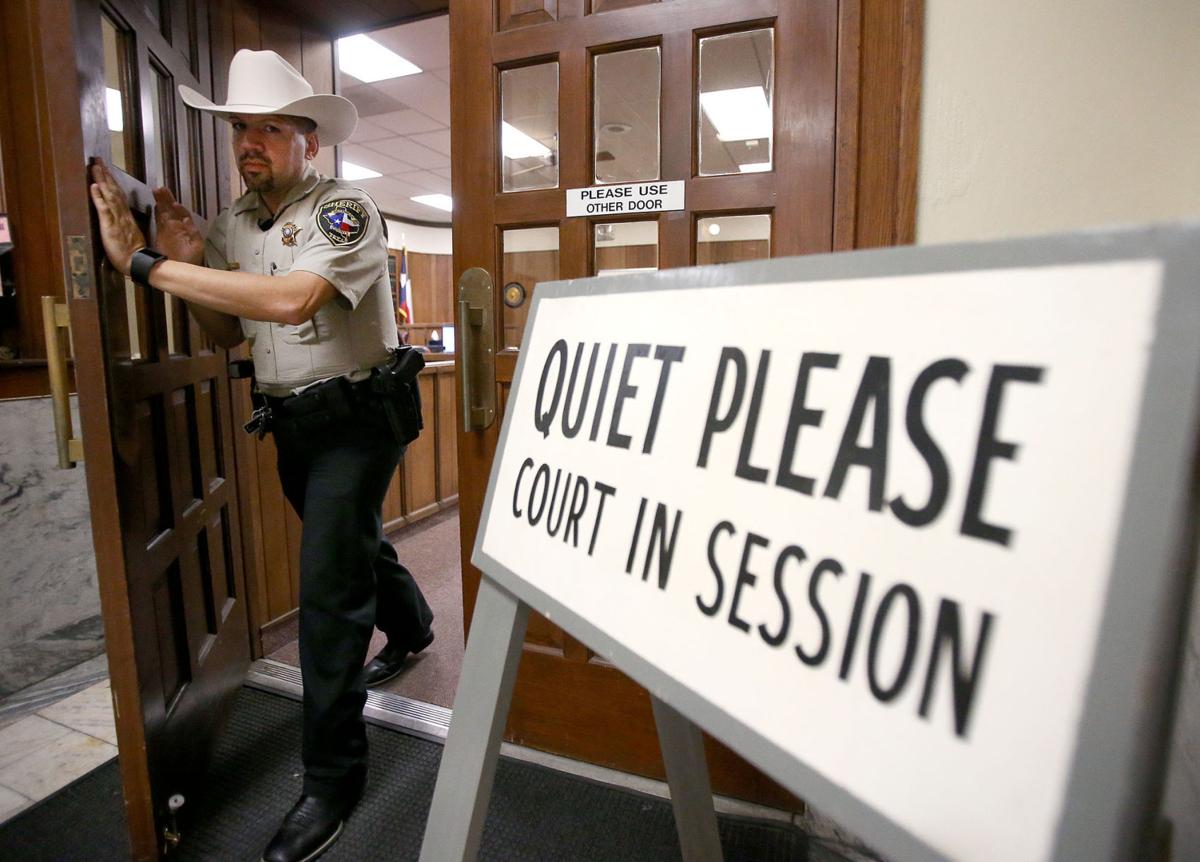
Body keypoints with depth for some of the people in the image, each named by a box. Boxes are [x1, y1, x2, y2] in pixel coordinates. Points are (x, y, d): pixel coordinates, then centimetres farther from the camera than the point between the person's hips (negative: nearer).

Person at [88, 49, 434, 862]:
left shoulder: (346, 210, -16)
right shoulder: (232, 226, 7)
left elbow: (290, 299, -33)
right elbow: (228, 333, 10)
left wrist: (147, 266, -29)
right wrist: (186, 262, -7)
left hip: (355, 415, -7)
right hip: (289, 421, 8)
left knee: (329, 583, -11)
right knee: (355, 542, 23)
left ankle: (333, 777, 4)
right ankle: (411, 629, 52)